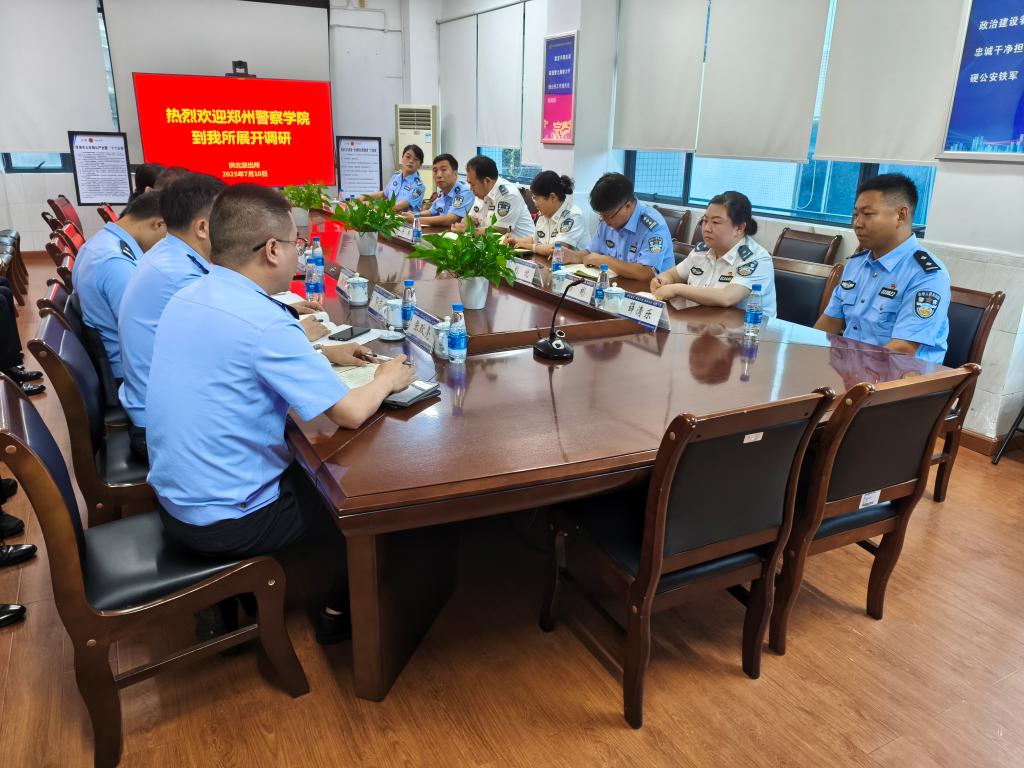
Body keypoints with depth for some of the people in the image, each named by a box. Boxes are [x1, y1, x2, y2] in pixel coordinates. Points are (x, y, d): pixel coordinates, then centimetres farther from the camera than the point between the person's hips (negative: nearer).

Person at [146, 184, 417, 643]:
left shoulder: (187, 298, 0)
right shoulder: (263, 321, -26)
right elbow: (351, 414, -24)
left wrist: (322, 356, 14)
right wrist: (387, 379, -3)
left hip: (173, 501, 8)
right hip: (227, 522, -8)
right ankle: (342, 610, 28)